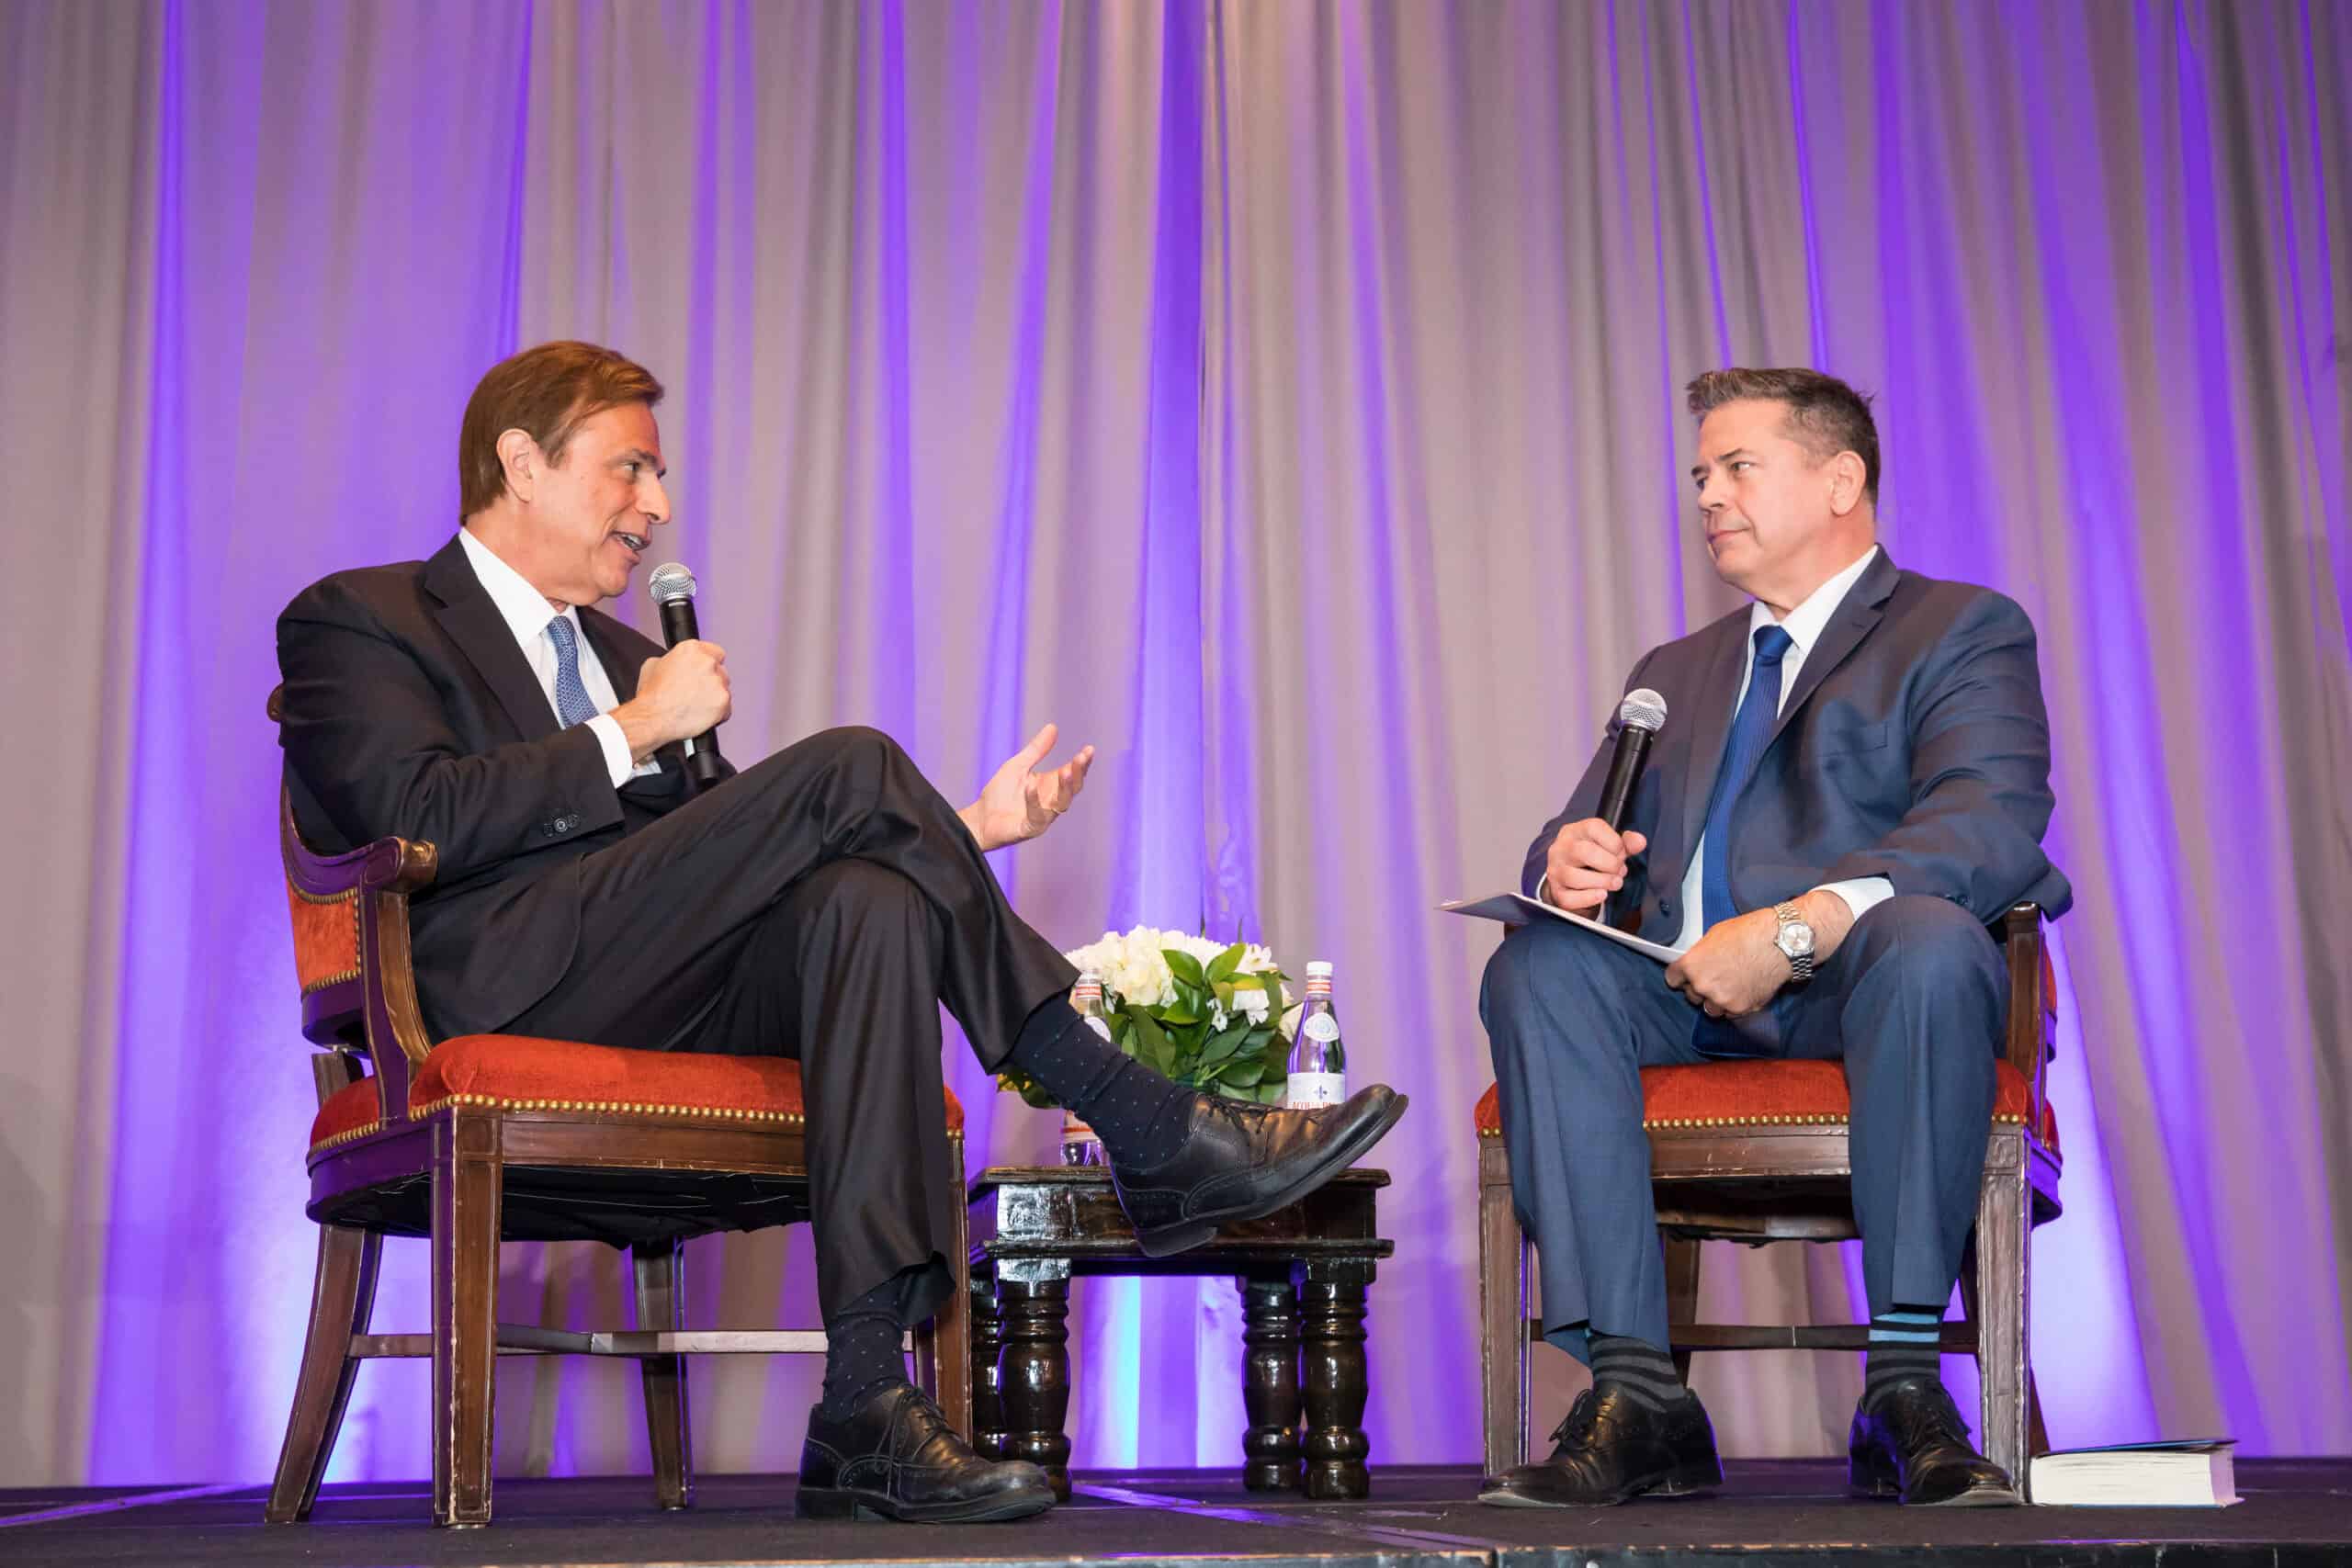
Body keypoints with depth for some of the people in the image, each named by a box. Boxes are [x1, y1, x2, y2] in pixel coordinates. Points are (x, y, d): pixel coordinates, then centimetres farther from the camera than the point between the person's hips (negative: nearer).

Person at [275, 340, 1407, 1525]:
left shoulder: (621, 655, 32)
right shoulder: (356, 620, 10)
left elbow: (735, 869, 24)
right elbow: (414, 816, -10)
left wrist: (957, 833, 13)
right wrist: (635, 728, -6)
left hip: (673, 1010, 6)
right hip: (507, 986, -6)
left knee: (869, 902, -28)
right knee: (850, 764, -21)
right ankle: (1155, 1140, -20)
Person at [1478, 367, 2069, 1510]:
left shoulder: (1964, 631, 10)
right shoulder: (1673, 671, 30)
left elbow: (1992, 826, -9)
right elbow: (1587, 844, 22)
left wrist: (1795, 926, -25)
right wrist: (1569, 860, -6)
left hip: (1857, 985, -4)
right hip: (1687, 991, 4)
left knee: (1929, 938, -38)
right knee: (1536, 968, -26)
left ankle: (1904, 1391, -31)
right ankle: (1636, 1397, -30)